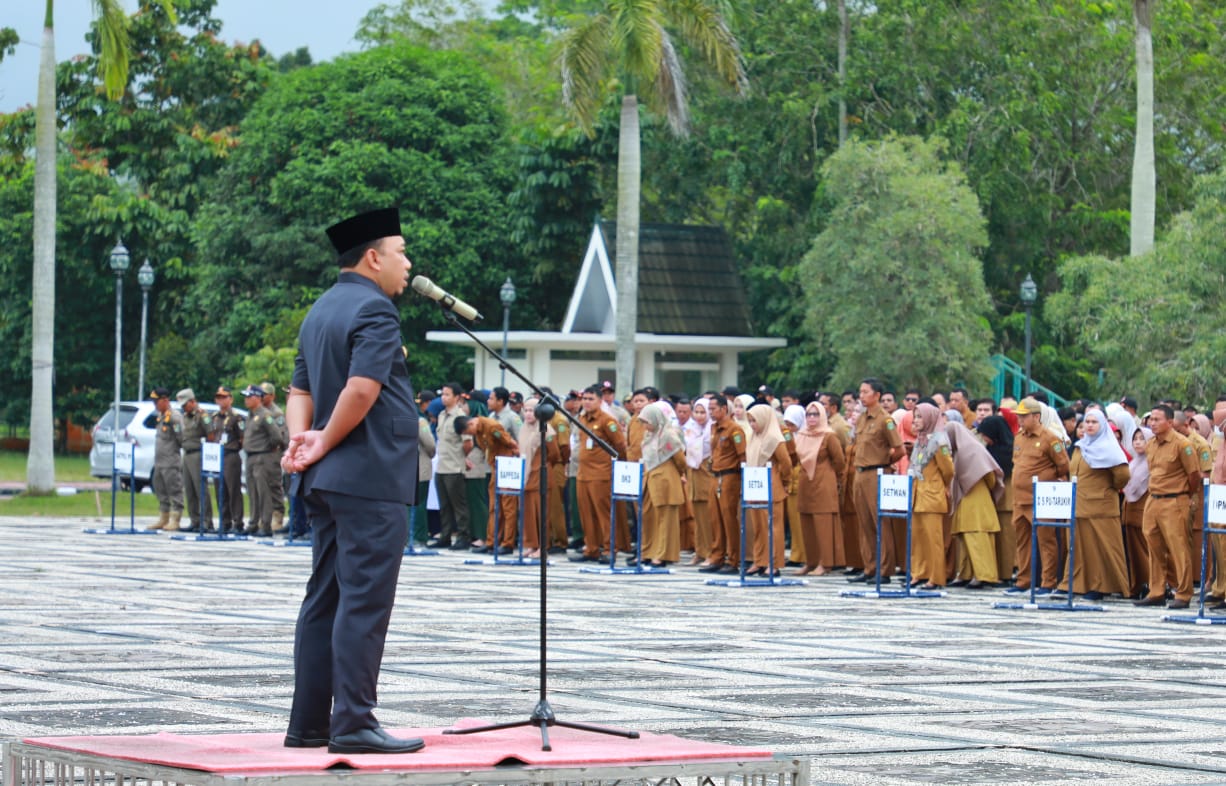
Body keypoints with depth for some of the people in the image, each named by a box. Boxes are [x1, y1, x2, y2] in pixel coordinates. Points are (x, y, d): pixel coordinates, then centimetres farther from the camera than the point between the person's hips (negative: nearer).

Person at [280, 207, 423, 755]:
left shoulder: (319, 312, 18)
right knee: (365, 602, -9)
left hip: (327, 482, 9)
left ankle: (309, 724, 12)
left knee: (324, 600, 11)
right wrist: (323, 444, -13)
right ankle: (354, 723, -10)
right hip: (370, 478, -9)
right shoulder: (374, 309, -12)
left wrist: (301, 440, -1)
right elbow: (363, 388, -24)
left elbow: (300, 390, 15)